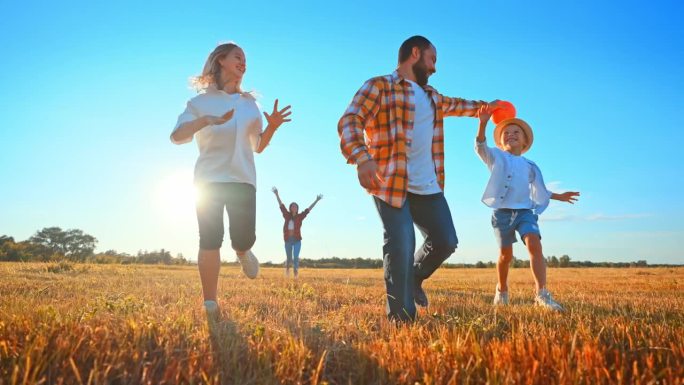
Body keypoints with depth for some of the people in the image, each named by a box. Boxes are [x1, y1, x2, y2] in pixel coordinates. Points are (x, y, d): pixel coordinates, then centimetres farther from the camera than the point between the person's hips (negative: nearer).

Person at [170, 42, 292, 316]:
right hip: (209, 179, -2)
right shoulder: (201, 101, 6)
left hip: (242, 179, 2)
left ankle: (242, 252, 32)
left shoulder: (250, 104, 17)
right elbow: (176, 137, -6)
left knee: (244, 239, -7)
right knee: (210, 242, -8)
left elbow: (258, 146, 19)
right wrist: (207, 120, -22)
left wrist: (272, 127, -1)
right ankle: (210, 305, 2)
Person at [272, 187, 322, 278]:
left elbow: (308, 209, -1)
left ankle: (295, 272, -3)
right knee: (289, 258, 15)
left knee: (296, 257, -14)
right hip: (288, 240, 1)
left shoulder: (300, 216, 0)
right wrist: (277, 194, -2)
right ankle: (287, 267, 45)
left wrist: (316, 200, -5)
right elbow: (281, 205, 1)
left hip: (297, 240, -1)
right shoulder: (287, 215, 2)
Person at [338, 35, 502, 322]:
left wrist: (484, 106, 54)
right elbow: (350, 121, -15)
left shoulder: (431, 96, 24)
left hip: (427, 187, 8)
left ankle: (414, 277, 36)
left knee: (445, 241, 7)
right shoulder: (379, 86, -2)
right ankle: (402, 319, 3)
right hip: (390, 184, -7)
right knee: (401, 247, -12)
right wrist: (361, 156, -32)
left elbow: (455, 105, 46)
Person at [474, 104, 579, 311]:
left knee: (534, 244, -22)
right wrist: (483, 123, -31)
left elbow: (539, 191, 31)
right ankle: (502, 290, 30)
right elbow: (480, 146, -15)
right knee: (506, 255, 5)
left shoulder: (530, 166, 19)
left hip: (525, 211, 2)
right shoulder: (496, 157, 7)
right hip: (502, 212, -2)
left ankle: (542, 294, -24)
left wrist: (559, 196, 26)